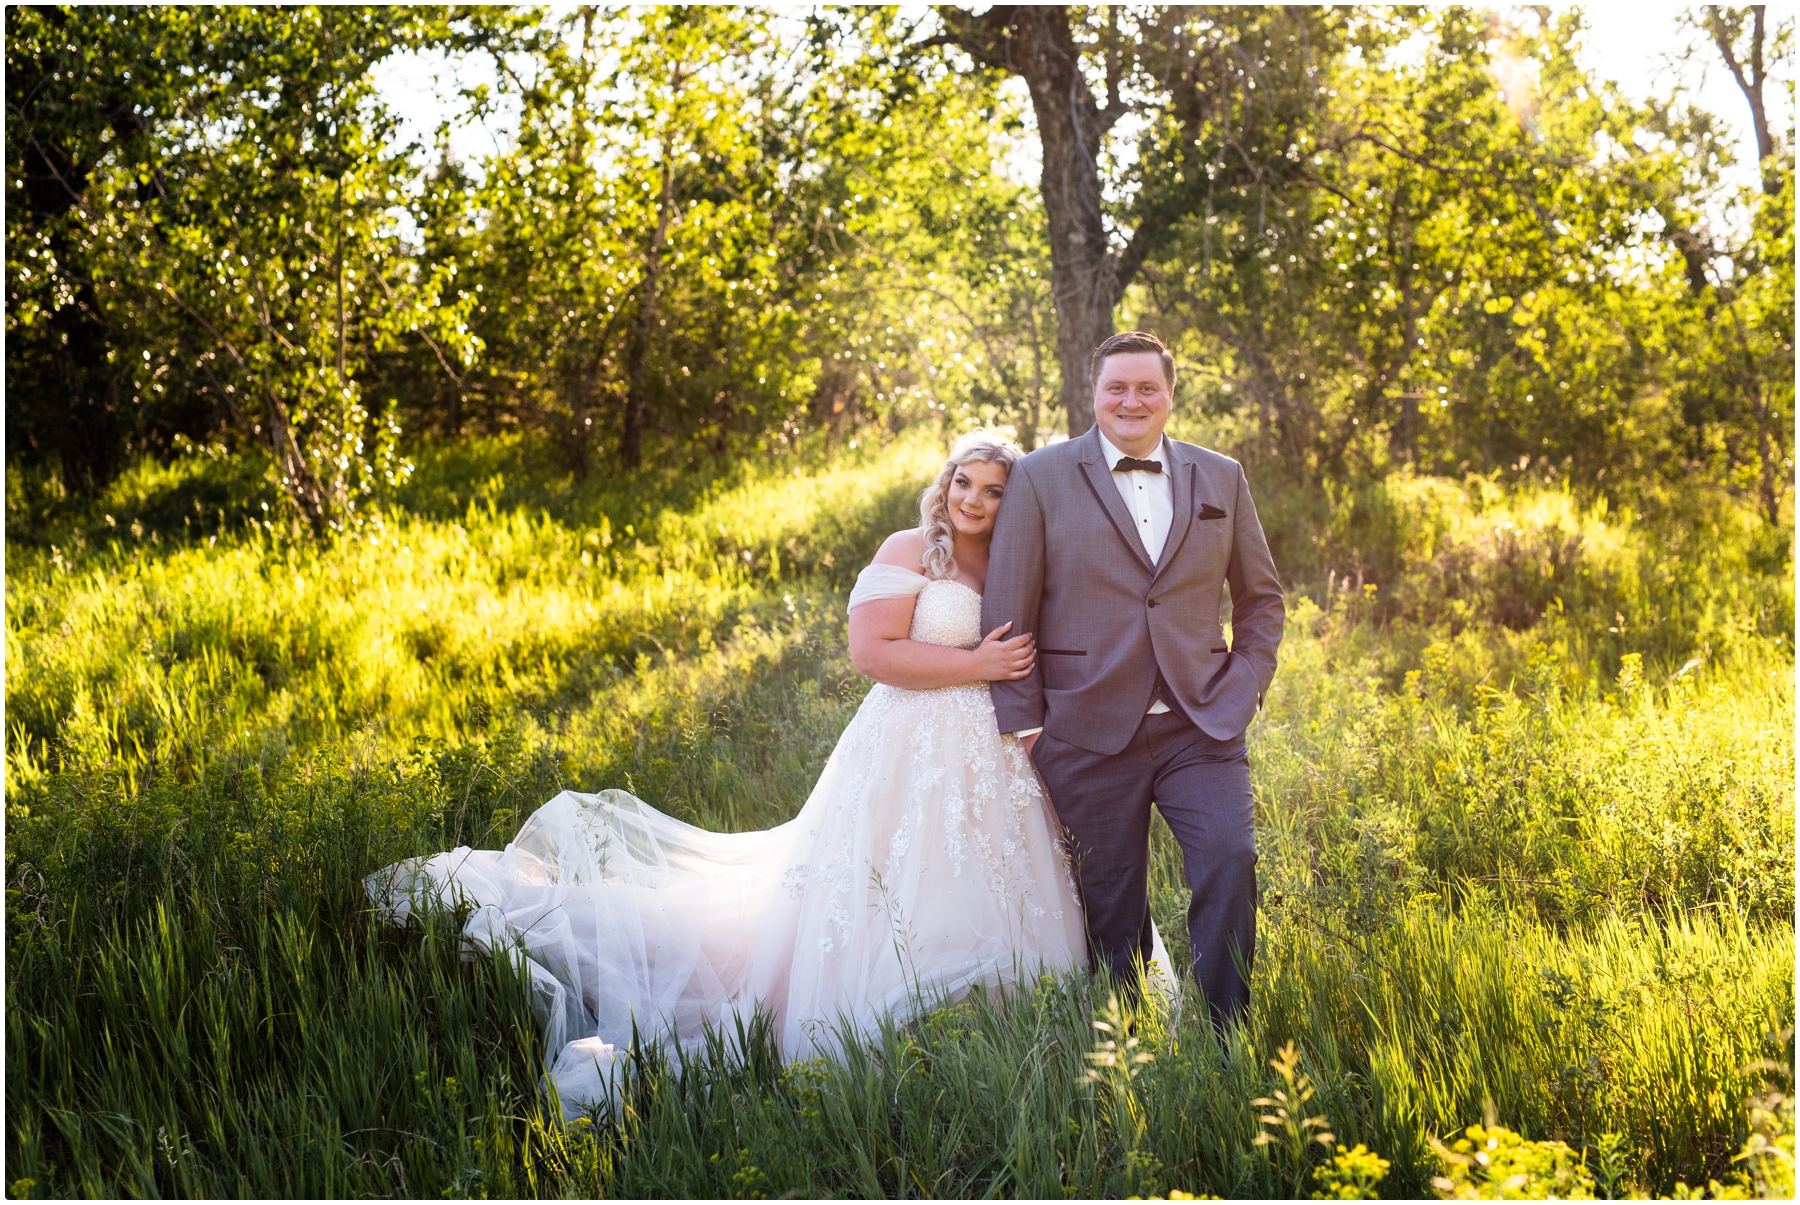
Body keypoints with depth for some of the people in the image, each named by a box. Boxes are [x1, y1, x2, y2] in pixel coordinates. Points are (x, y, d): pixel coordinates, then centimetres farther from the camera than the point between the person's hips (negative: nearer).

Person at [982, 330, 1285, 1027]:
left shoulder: (1221, 479, 11)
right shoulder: (1041, 479, 1)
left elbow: (1261, 597, 19)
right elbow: (1006, 610, 0)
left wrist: (1245, 687, 6)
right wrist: (1024, 723, -4)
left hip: (1201, 726, 2)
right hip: (1089, 733, -1)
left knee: (1230, 861, -14)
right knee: (1111, 901, 5)